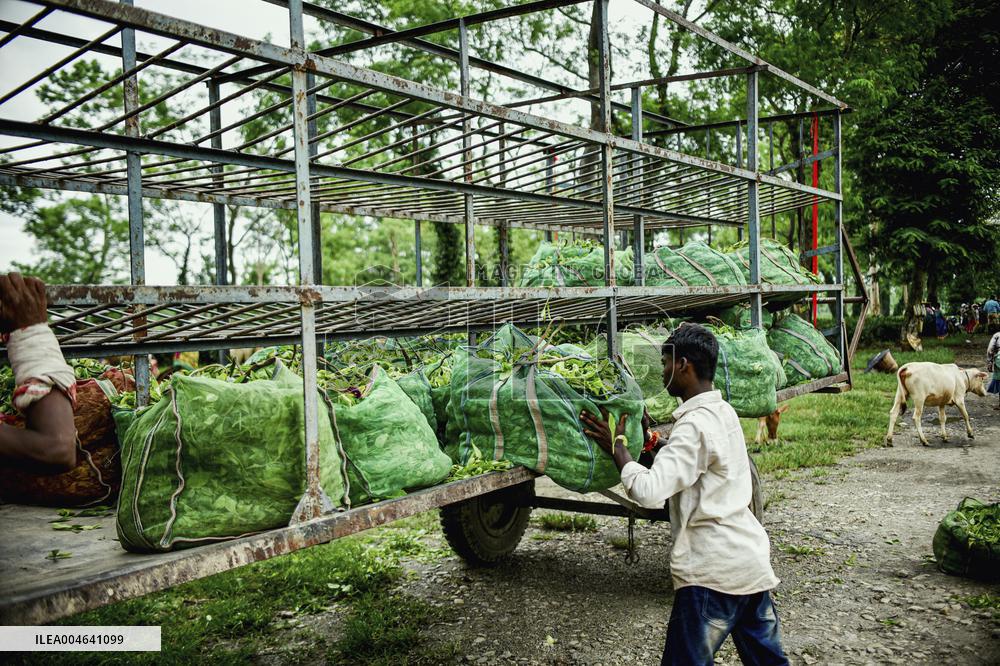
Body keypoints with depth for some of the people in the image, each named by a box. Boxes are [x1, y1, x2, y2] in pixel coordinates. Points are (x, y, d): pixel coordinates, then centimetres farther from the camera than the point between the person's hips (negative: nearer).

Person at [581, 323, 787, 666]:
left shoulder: (695, 425, -19)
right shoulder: (723, 411, 10)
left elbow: (650, 491, -26)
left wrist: (617, 445, -13)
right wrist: (648, 439, 11)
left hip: (713, 571, -9)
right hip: (753, 561, 10)